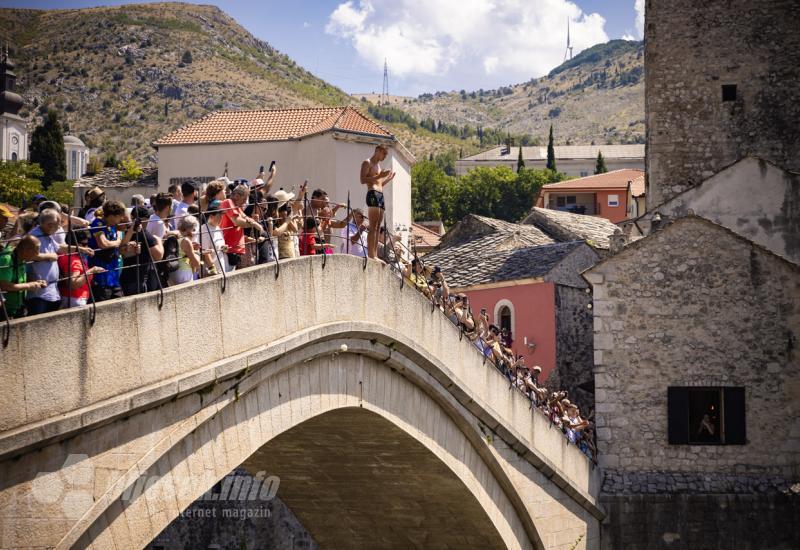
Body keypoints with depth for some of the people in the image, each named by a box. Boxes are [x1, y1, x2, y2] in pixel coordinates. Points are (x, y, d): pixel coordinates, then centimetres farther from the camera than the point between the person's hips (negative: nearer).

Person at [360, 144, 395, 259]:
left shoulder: (378, 165, 28)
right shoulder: (367, 163, 1)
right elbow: (363, 180, -12)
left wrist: (389, 178, 20)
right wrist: (379, 176, -16)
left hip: (380, 195, 9)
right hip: (373, 194, -9)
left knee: (377, 227, 4)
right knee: (373, 227, -16)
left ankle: (375, 255, 2)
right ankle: (371, 255, -22)